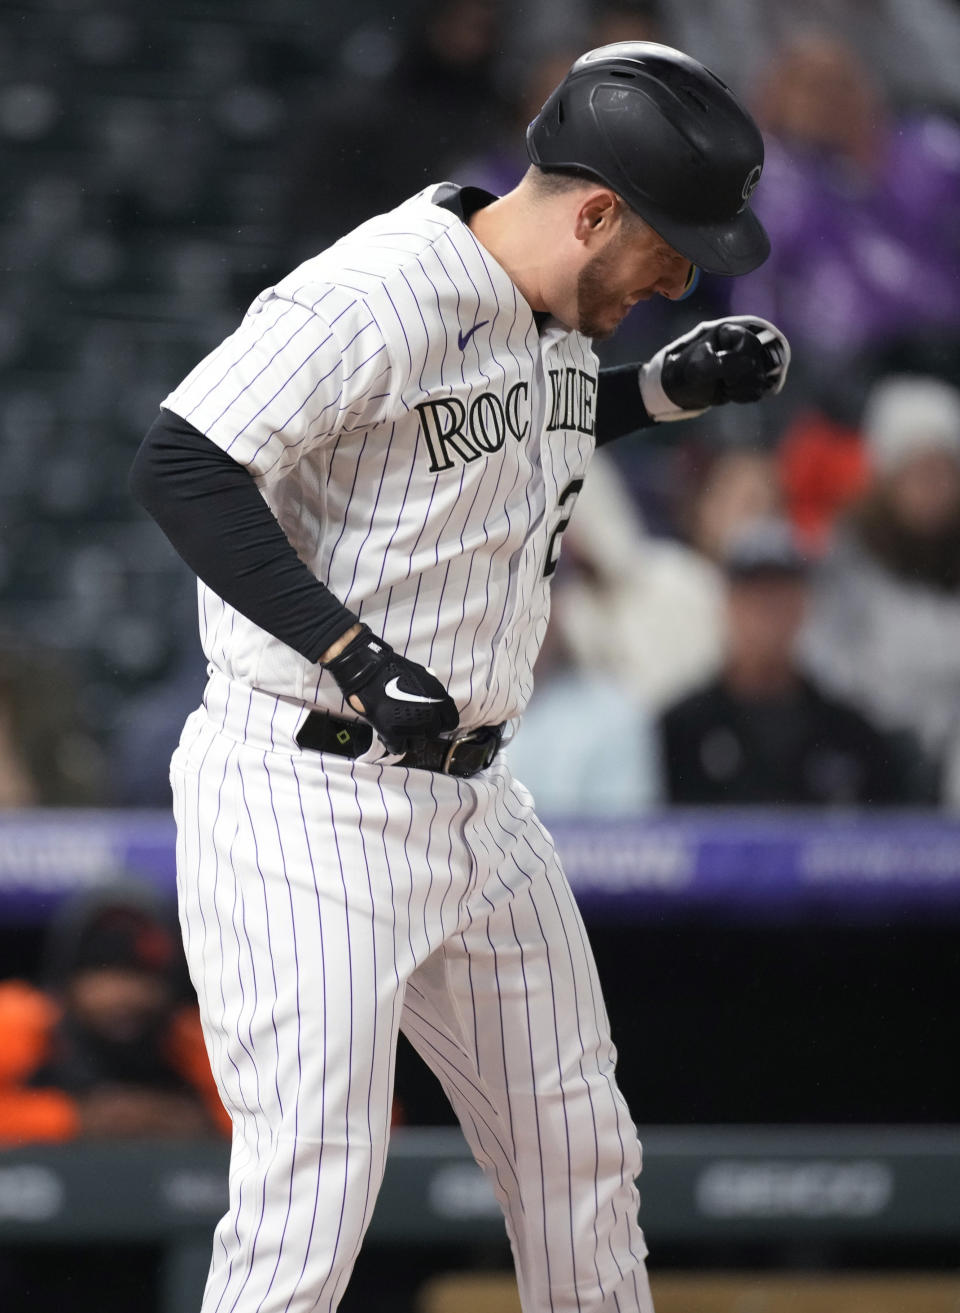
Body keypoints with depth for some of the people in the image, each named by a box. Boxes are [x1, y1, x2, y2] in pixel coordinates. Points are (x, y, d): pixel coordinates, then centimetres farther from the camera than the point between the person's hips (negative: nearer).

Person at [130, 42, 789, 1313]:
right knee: (310, 1197, -13)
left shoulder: (555, 315, 8)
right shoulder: (369, 300, -21)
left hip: (472, 802, 9)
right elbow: (181, 465, -26)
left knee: (580, 1155, 16)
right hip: (309, 801, -9)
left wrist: (667, 387, 14)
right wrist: (353, 652, -31)